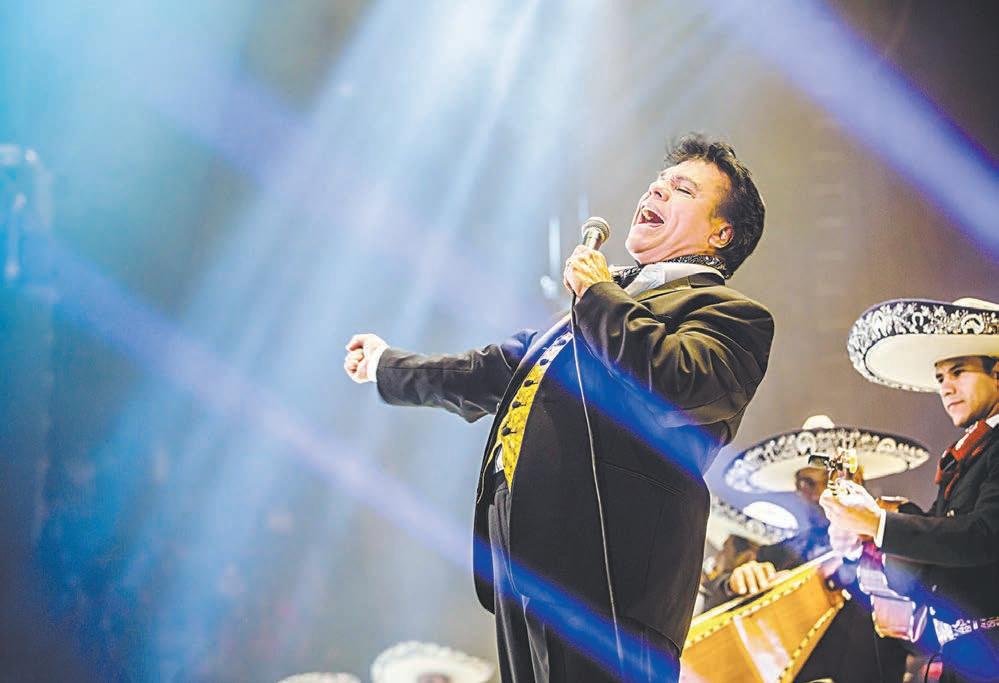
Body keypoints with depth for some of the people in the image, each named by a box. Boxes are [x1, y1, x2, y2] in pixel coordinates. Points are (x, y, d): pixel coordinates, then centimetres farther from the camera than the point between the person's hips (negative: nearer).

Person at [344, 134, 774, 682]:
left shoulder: (727, 314, 2)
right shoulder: (612, 305, 28)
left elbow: (671, 383, -20)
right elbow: (494, 375, 39)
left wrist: (598, 294, -5)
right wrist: (386, 366, 51)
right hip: (525, 560, 8)